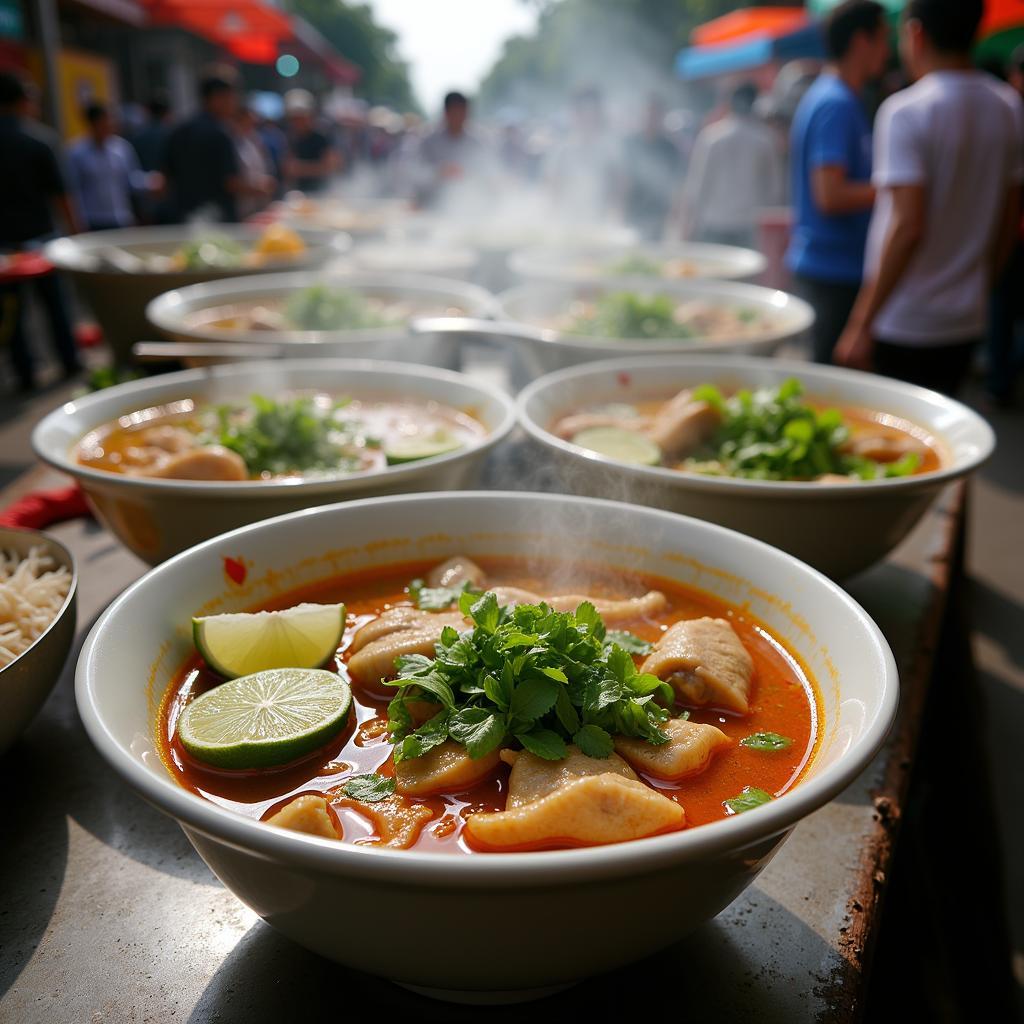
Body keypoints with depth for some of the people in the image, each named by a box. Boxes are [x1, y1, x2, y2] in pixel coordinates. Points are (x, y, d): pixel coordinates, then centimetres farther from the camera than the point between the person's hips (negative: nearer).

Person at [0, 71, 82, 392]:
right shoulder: (37, 138, -7)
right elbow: (58, 193, -7)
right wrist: (75, 229, 2)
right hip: (39, 233, -1)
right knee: (54, 301, 12)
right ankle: (69, 362, 17)